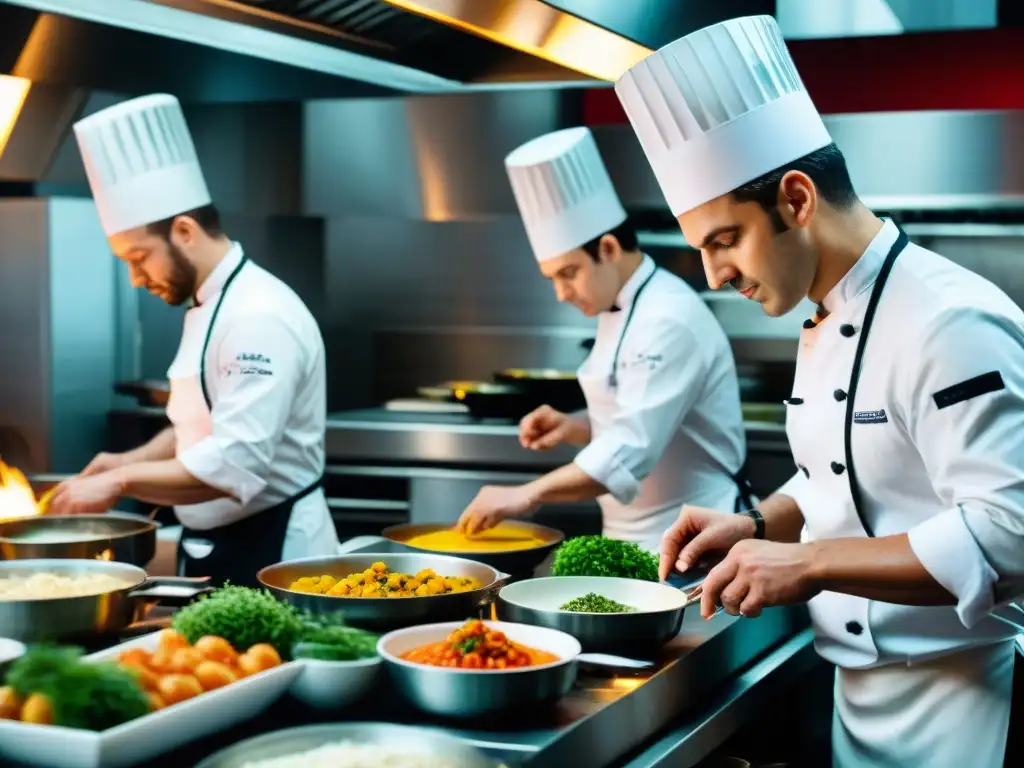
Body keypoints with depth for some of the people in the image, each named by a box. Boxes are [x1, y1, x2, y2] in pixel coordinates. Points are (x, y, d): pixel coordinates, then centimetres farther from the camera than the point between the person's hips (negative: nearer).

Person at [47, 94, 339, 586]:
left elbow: (233, 465, -28)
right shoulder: (209, 305, 10)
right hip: (218, 546, 9)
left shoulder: (259, 318, -22)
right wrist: (133, 461, 6)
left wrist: (120, 482, -22)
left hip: (272, 553, -9)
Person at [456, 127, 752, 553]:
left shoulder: (669, 320, -21)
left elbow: (630, 453, -28)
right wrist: (573, 427, 1)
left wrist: (526, 495, -29)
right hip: (639, 537, 9)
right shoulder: (621, 310, 10)